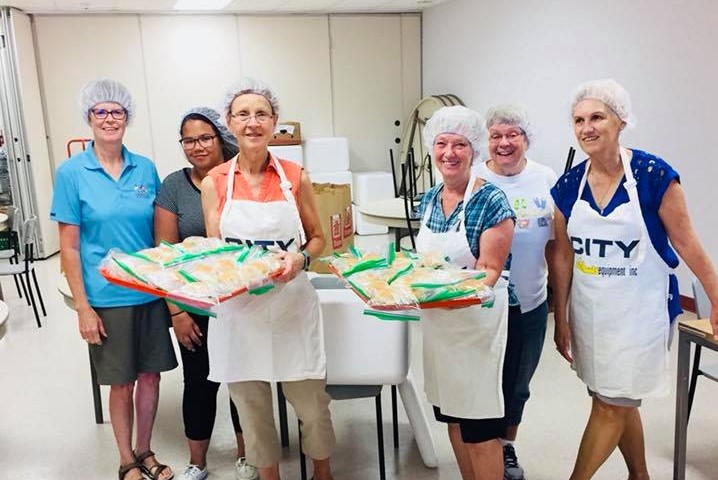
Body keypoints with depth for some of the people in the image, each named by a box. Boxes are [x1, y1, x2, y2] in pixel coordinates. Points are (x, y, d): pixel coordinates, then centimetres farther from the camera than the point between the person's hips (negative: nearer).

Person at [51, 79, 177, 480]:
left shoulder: (146, 168, 3)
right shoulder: (72, 173, -6)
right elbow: (69, 247, -5)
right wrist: (83, 307, -9)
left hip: (152, 293, 3)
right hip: (107, 297, -3)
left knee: (151, 375, 13)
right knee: (122, 383, 9)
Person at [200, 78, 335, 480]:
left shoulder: (296, 177, 0)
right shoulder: (214, 183, 0)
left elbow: (318, 238, 8)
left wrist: (300, 258, -13)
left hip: (293, 304, 0)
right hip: (239, 307, 0)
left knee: (312, 401, 8)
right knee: (252, 405, 11)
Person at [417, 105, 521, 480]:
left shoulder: (491, 201, -14)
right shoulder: (429, 199, 5)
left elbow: (490, 270, -15)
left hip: (481, 321, -6)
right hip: (438, 322, 7)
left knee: (479, 427, 3)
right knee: (451, 414, 18)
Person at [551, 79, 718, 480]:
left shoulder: (653, 175, -14)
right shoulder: (569, 185, -2)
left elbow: (686, 242, -8)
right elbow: (564, 256, 4)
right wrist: (562, 318, 6)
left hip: (638, 309, -5)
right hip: (589, 309, 5)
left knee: (612, 405, 2)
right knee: (619, 402, 19)